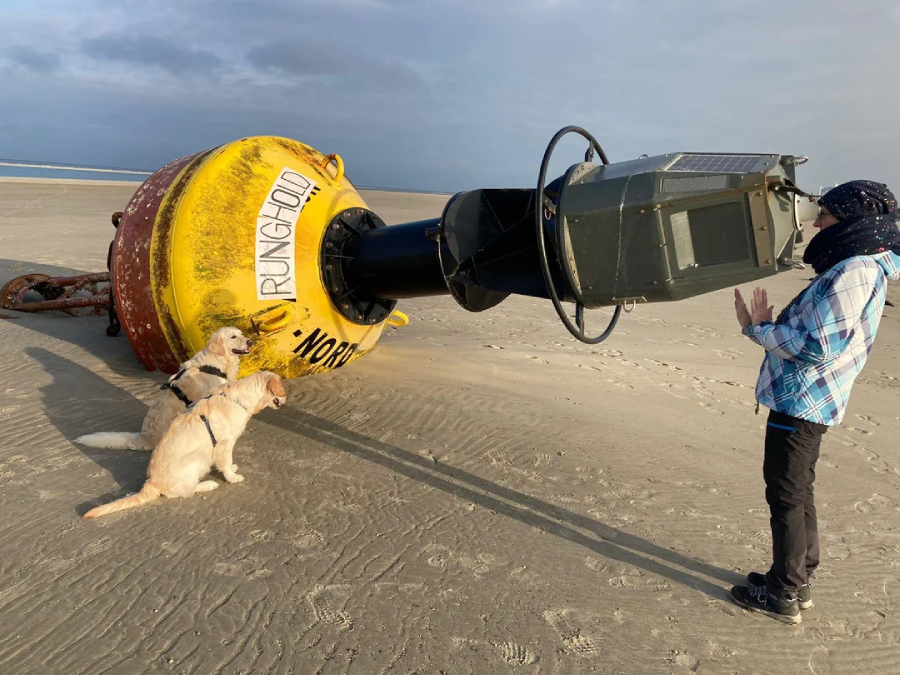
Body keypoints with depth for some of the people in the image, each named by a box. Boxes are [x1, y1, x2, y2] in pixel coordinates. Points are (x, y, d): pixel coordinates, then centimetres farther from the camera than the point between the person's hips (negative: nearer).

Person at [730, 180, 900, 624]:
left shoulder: (854, 272, -19)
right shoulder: (860, 269, 14)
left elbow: (816, 347, -24)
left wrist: (758, 329, -14)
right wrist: (767, 326, 6)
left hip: (801, 403, -10)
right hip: (809, 402, 10)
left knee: (786, 496, 0)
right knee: (797, 494, 19)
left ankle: (783, 596, 12)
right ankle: (797, 581, 32)